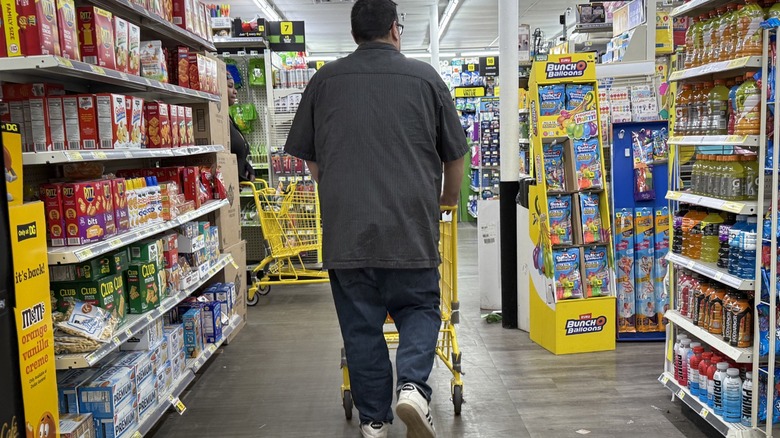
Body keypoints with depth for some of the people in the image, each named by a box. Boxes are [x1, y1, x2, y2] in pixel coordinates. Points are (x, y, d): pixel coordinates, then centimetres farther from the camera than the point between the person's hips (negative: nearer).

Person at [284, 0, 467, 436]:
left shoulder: (325, 80, 8)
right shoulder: (424, 76, 5)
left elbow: (308, 156, 16)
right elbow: (454, 153, 12)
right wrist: (450, 195, 31)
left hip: (345, 228, 1)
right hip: (411, 225, -1)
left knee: (361, 327, 11)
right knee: (419, 308, 16)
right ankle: (413, 386, -4)